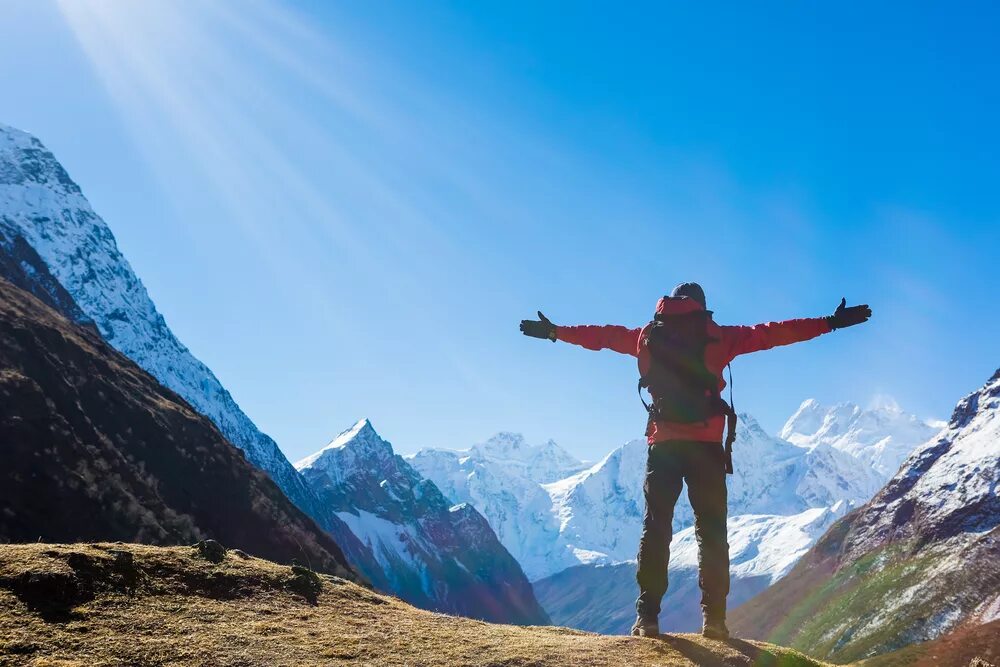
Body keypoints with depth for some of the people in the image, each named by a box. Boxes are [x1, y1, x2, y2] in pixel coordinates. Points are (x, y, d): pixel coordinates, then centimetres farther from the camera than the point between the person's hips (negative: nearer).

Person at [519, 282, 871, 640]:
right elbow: (769, 333, 5)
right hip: (706, 443, -1)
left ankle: (647, 616, -2)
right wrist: (831, 322, 10)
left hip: (663, 442, 2)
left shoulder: (648, 335, 12)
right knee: (711, 531, 4)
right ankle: (714, 617, -1)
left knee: (655, 528, 4)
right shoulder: (717, 336, 7)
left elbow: (603, 335, 21)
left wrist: (554, 332, 34)